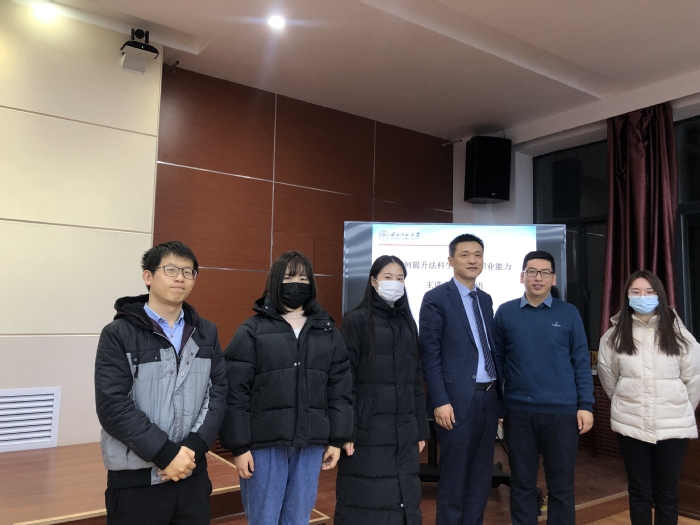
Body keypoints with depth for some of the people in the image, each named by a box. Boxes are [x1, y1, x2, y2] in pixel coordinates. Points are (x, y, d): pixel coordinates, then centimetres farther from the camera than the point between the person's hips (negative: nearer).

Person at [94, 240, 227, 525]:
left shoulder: (206, 333, 6)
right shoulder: (118, 334, -6)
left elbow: (217, 393, 1)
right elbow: (113, 406, -13)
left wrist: (193, 447, -12)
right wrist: (166, 453, -17)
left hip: (193, 472, 4)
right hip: (136, 478, -3)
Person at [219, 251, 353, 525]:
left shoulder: (328, 332, 7)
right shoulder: (252, 330, -4)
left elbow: (340, 389, 8)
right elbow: (235, 392, -7)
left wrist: (337, 439, 5)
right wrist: (239, 445, -9)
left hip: (310, 444, 3)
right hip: (264, 444, -3)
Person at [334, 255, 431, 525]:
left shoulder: (408, 323, 12)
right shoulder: (357, 320, -4)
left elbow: (416, 378, 13)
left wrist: (421, 429, 11)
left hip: (403, 429, 5)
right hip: (368, 427, -5)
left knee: (402, 498, 10)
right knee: (364, 500, 2)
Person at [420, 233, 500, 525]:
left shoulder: (486, 300, 14)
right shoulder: (436, 298, -7)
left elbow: (490, 350, 15)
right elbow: (429, 354, -11)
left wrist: (498, 396, 12)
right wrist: (440, 402, -16)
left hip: (488, 397, 6)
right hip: (458, 399, -6)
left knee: (481, 477, 14)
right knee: (454, 477, 5)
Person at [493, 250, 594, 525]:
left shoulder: (569, 313, 1)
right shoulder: (505, 312, 2)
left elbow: (581, 361, 3)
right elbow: (497, 360, 5)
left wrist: (586, 405, -2)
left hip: (562, 411, 0)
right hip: (518, 411, 0)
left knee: (561, 485, 11)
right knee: (522, 484, 12)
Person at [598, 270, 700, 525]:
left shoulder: (678, 334, -3)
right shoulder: (614, 336, -1)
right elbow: (608, 376, 10)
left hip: (673, 424, 0)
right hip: (631, 424, 0)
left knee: (667, 494, 10)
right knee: (639, 492, 11)